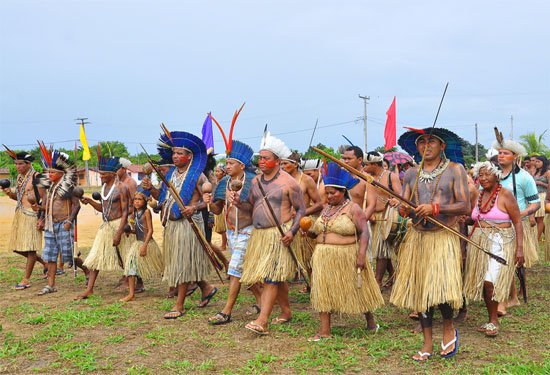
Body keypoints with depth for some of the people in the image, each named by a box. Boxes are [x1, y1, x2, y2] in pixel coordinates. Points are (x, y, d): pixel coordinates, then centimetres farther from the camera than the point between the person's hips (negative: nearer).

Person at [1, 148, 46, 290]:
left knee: (30, 248, -4)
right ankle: (44, 262, 28)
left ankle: (26, 280, 3)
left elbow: (43, 198, -12)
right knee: (17, 247, 11)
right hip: (19, 214, 9)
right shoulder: (20, 177, 14)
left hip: (31, 215, -9)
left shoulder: (36, 177, -11)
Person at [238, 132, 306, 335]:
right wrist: (239, 204, -3)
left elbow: (301, 209, -4)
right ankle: (286, 311, 28)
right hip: (258, 234, 6)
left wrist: (292, 231, -16)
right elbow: (252, 207, 18)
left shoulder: (288, 182, -8)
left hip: (279, 234, -6)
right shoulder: (256, 181, 10)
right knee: (277, 276, 14)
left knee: (271, 276, -10)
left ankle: (262, 321, -14)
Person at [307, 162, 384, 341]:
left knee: (356, 291, 6)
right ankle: (324, 331, 4)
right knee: (323, 292, 0)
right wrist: (309, 231, -3)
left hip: (346, 258, -6)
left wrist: (362, 255, -21)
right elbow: (318, 231, 18)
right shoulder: (326, 209, 12)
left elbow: (364, 232, -13)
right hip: (324, 258, 6)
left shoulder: (353, 209, -8)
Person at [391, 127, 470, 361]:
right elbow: (403, 206, 11)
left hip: (443, 237, -4)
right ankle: (427, 343, 19)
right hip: (416, 237, 4)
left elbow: (465, 207, -8)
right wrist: (404, 210, -13)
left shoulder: (455, 170, 0)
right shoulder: (411, 174, 12)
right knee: (419, 289, 6)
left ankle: (449, 327, 15)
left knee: (441, 287, -16)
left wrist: (435, 208, -20)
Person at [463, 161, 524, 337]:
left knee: (490, 282, -15)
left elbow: (517, 223, -8)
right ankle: (492, 319, 21)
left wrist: (519, 248, -15)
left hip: (500, 244, -6)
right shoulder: (478, 196, 10)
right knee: (482, 283, 8)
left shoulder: (505, 195, -7)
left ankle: (493, 321, 0)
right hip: (479, 243, 6)